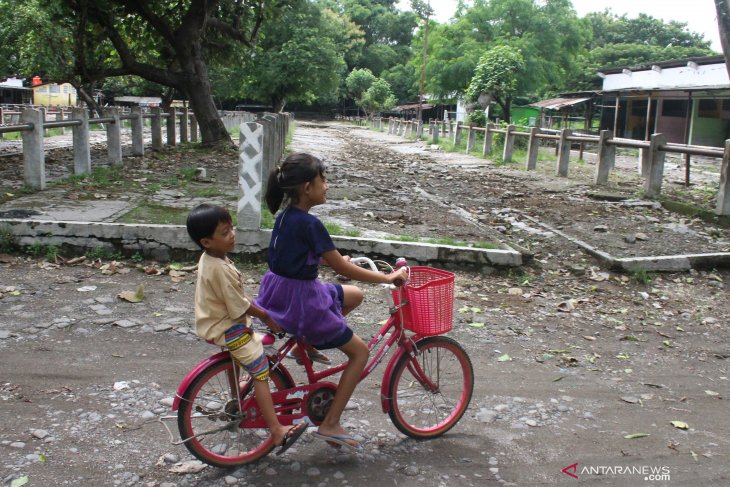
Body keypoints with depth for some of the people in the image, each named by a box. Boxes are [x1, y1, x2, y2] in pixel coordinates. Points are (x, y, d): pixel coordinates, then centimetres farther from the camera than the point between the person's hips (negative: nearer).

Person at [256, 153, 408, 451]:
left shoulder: (286, 215, 4)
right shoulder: (309, 223, -22)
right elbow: (343, 268, -19)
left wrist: (335, 260, 21)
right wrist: (388, 278, -11)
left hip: (280, 292, 9)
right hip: (299, 301, -9)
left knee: (355, 295, 23)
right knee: (360, 351, 4)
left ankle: (308, 342, 22)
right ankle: (330, 425, 6)